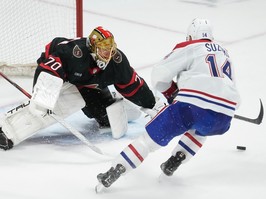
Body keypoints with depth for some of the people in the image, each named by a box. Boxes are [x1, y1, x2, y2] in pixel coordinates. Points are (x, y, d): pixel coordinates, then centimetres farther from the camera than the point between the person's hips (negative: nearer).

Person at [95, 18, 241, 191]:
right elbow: (232, 88, 36)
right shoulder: (224, 53, 31)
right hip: (223, 119, 4)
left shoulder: (188, 48, 14)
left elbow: (159, 75, 10)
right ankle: (172, 164, 24)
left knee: (152, 136, 6)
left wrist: (172, 94, 26)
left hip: (192, 106, -4)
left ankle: (112, 174, -2)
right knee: (199, 129, 38)